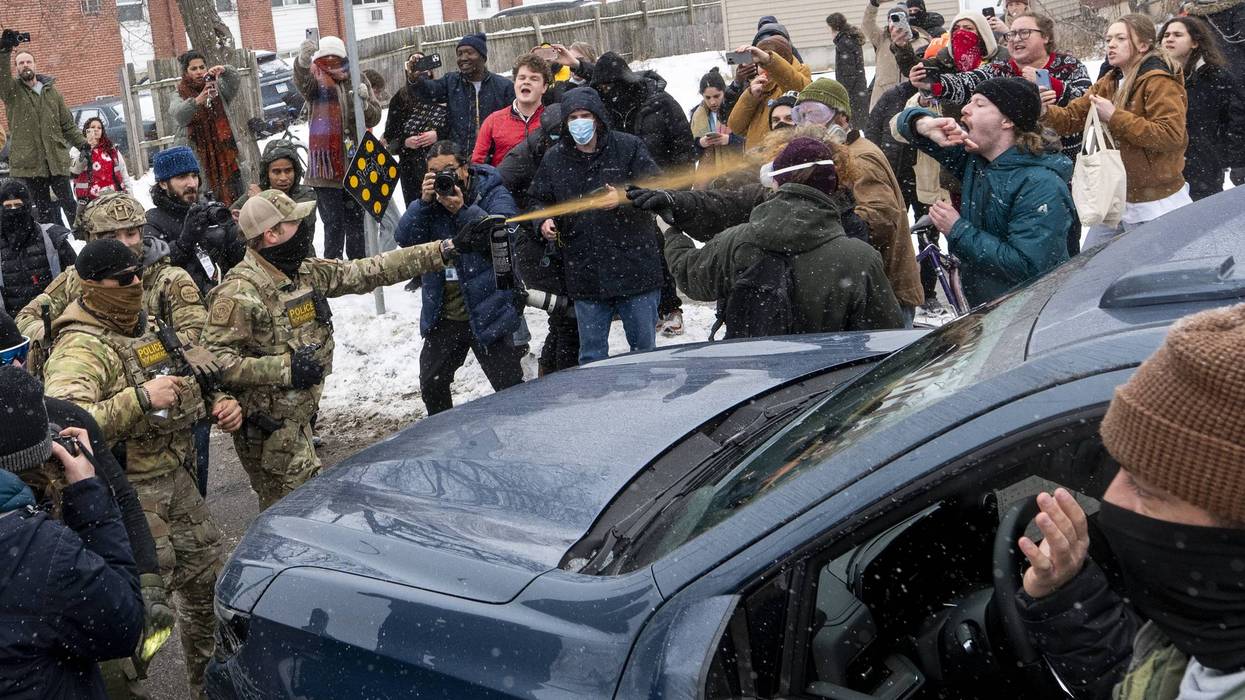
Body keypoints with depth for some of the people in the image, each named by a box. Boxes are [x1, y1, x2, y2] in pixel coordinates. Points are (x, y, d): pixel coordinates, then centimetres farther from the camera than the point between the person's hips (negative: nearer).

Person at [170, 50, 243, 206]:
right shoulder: (180, 98, 5)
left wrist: (224, 70, -31)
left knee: (234, 199, -1)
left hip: (225, 156, 2)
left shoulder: (218, 89, 11)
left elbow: (235, 81, -9)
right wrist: (197, 101, -37)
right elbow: (179, 115, -17)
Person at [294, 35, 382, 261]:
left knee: (356, 224, 16)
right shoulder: (316, 81, -1)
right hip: (327, 166, -4)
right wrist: (303, 60, -49)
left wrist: (364, 103, -19)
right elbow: (301, 79, -26)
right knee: (333, 226, -6)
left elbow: (375, 117, 4)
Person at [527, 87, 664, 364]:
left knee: (644, 347, 9)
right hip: (585, 275, 2)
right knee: (592, 354, 11)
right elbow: (539, 200, 16)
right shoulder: (554, 158, 6)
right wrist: (544, 222, -5)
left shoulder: (628, 146, -3)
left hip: (635, 267, -2)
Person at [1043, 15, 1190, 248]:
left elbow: (1172, 135, -26)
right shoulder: (1110, 82, 10)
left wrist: (1115, 117, -24)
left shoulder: (1160, 82, -15)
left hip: (1154, 204, -8)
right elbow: (1072, 117, 5)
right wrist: (1045, 112, -17)